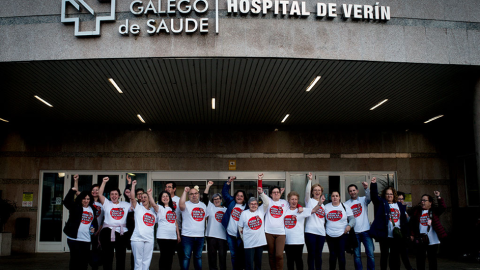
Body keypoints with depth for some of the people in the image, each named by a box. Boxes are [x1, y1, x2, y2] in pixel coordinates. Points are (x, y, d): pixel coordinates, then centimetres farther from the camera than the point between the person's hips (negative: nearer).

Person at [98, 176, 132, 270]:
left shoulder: (125, 205, 12)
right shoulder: (107, 203, 9)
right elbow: (100, 194, 0)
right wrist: (104, 182, -7)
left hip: (122, 233, 1)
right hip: (107, 232, -1)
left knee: (121, 257, 7)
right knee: (107, 256, 6)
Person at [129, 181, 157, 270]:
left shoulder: (153, 210, 14)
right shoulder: (138, 208, 10)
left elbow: (154, 205, -8)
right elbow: (132, 197, -2)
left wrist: (150, 194, 2)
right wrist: (133, 185, 0)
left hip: (149, 239, 2)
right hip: (137, 238, -2)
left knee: (146, 262, 5)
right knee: (138, 261, -3)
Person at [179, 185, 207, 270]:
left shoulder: (203, 205, 12)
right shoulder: (186, 204, -5)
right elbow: (181, 205, -29)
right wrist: (185, 191, -23)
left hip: (200, 236, 5)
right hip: (187, 236, -5)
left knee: (198, 257, 15)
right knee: (186, 257, -1)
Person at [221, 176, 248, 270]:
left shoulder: (246, 207, -1)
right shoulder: (231, 202, 5)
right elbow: (225, 192, 6)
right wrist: (229, 182, -4)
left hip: (240, 235, -2)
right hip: (230, 234, 2)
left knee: (241, 255, 2)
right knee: (233, 254, 11)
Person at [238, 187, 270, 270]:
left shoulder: (261, 210, 3)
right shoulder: (244, 213, -1)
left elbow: (267, 202, -10)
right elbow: (240, 227, 6)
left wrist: (261, 193, -18)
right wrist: (243, 237, 5)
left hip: (260, 241, 2)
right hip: (249, 243, -2)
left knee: (259, 263, 14)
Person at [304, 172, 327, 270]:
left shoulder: (322, 204, 19)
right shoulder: (309, 201, 3)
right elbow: (307, 191, -17)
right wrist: (310, 180, -24)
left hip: (321, 232, 5)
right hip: (310, 231, -5)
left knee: (318, 254, 9)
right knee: (311, 254, -2)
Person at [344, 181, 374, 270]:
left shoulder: (363, 200, 7)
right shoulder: (346, 204, 8)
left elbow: (369, 197, -16)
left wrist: (366, 188, -33)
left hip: (365, 230, -1)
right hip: (354, 232, 1)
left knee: (370, 253, -3)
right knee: (357, 255, 5)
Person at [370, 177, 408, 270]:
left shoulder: (400, 206, 13)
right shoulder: (381, 203, 5)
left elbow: (403, 220, 13)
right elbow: (374, 196, -12)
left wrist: (405, 233, 5)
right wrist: (373, 184, -27)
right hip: (384, 235, -3)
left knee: (395, 256, 8)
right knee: (384, 255, 4)